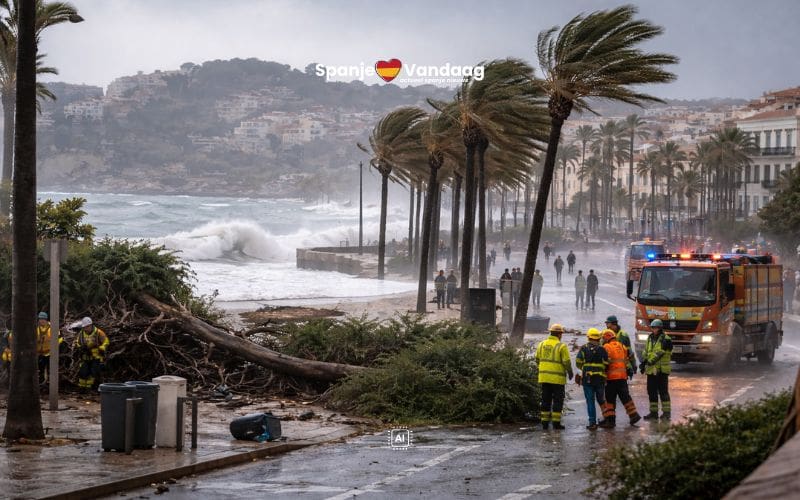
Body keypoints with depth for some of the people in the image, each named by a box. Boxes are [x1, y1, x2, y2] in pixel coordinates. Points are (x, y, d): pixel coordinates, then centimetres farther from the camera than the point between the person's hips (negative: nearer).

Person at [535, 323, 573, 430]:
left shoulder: (541, 344, 6)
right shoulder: (561, 346, -10)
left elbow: (537, 359, 11)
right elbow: (566, 362, -11)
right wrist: (570, 373, 6)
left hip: (544, 377, 5)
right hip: (557, 378, -5)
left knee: (545, 400, 12)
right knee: (557, 400, 3)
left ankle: (545, 422, 11)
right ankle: (556, 423, 0)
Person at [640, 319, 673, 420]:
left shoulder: (665, 340, -9)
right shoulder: (650, 338, 14)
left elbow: (659, 353, -17)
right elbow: (646, 352, 19)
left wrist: (650, 361, -23)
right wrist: (644, 363, 8)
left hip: (661, 370, -7)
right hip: (651, 370, 7)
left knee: (663, 391, -4)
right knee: (651, 391, 9)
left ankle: (666, 412, 1)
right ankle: (653, 412, 15)